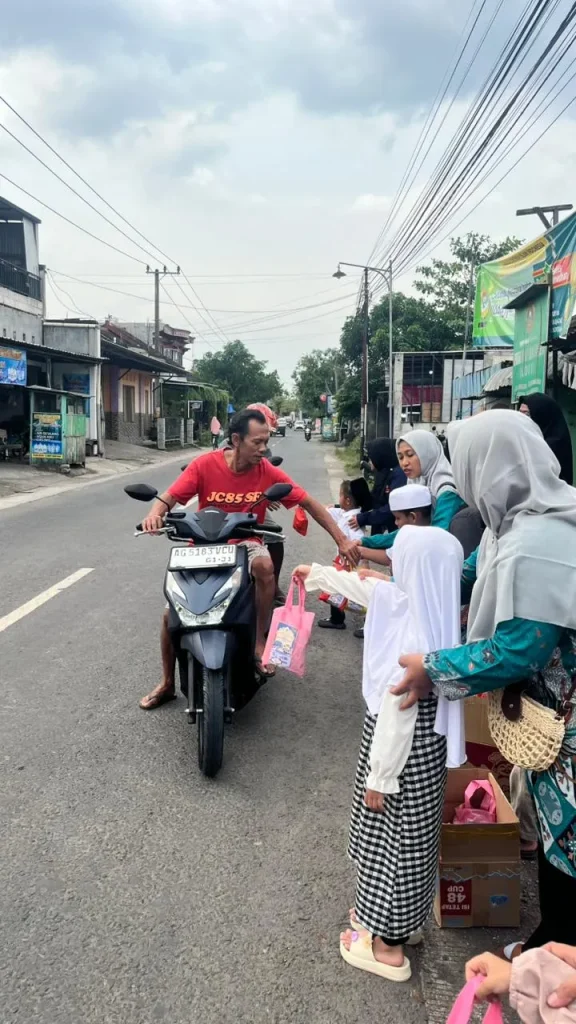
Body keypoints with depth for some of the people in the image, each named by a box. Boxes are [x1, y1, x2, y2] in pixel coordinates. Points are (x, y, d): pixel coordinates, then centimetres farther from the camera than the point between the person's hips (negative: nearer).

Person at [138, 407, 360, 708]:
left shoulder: (267, 471, -12)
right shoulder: (205, 465, -14)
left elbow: (309, 503, -7)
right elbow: (168, 499, -14)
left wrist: (341, 540, -12)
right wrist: (155, 513, -38)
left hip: (245, 544, 0)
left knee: (265, 565, -36)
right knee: (172, 613, -7)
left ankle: (259, 641, -16)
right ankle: (167, 683, 17)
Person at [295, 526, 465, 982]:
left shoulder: (413, 640, -31)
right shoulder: (418, 606, -4)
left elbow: (397, 717, -25)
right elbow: (370, 589, 13)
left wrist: (379, 777, -14)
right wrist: (319, 574, 26)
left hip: (409, 753, -9)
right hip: (420, 743, 9)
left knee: (399, 840, 8)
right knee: (395, 838, 25)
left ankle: (388, 946, 28)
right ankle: (385, 916, 45)